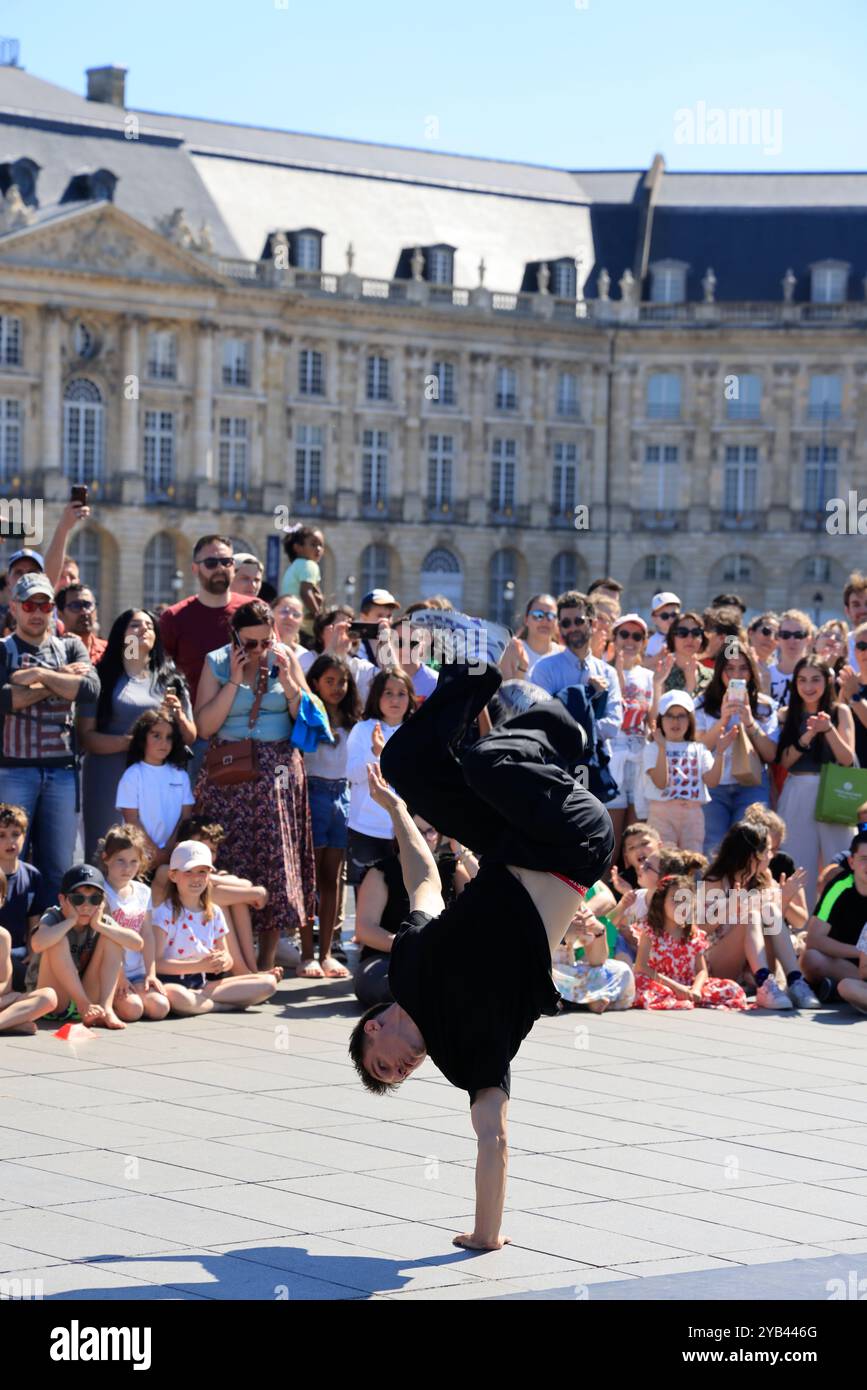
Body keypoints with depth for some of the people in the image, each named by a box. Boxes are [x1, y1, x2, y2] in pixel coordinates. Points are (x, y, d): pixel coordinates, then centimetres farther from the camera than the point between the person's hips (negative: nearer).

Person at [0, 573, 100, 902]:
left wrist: (40, 675, -8)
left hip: (62, 771, 3)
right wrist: (58, 681, -6)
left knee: (58, 869, 3)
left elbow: (91, 688, -3)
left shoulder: (70, 648, 16)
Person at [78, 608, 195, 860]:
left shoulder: (171, 680, 14)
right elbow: (86, 736, -4)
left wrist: (179, 716, -5)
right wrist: (130, 741, -17)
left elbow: (190, 738, 15)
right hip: (111, 780, -3)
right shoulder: (102, 679, 4)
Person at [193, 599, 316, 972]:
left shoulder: (285, 658, 4)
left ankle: (267, 961, 4)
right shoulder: (217, 663, 0)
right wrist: (234, 680, -14)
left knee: (276, 859, -2)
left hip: (277, 773, 1)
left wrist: (288, 681, -11)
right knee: (229, 861, -5)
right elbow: (205, 727, -9)